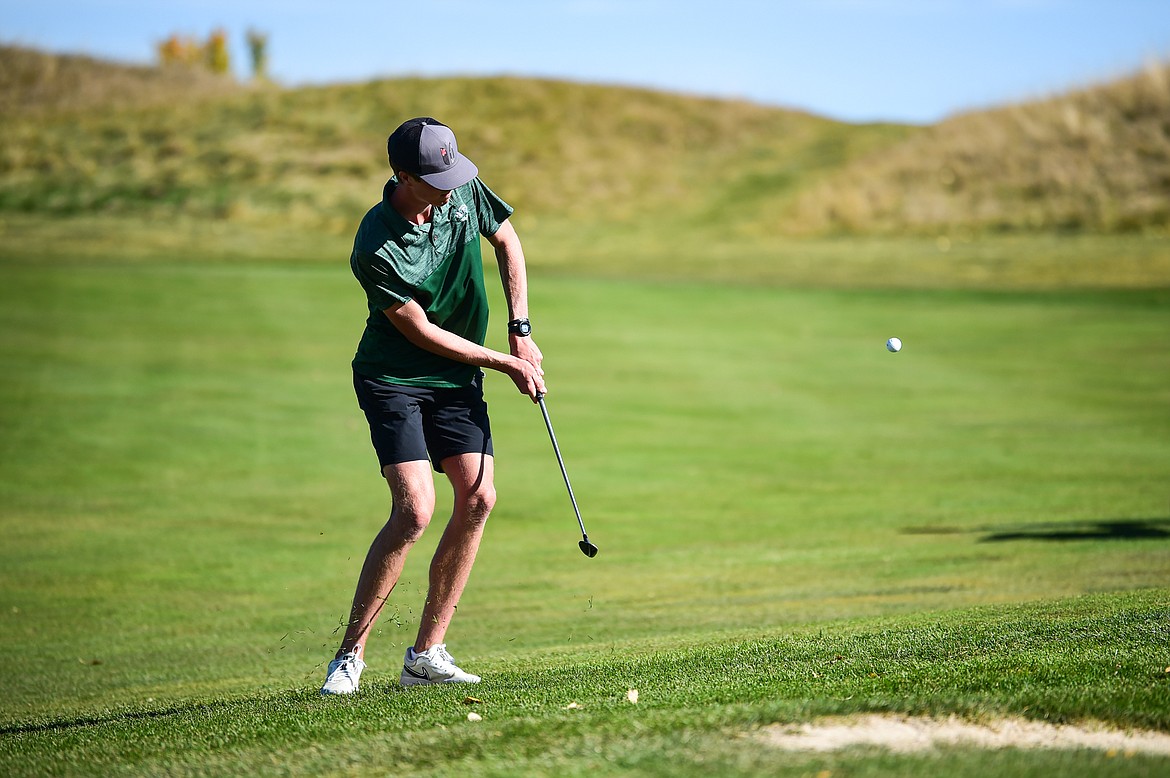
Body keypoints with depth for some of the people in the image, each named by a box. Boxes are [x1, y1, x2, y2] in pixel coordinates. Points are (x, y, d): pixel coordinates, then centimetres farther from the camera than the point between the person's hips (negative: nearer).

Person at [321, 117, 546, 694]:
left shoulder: (465, 189, -7)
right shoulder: (376, 250, -25)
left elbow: (507, 242, 12)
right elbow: (421, 331, -18)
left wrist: (521, 332, 4)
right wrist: (507, 364, -10)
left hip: (457, 379, 6)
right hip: (393, 379, -6)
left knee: (478, 497, -8)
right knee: (414, 508, -21)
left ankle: (426, 653, -1)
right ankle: (349, 656, -11)